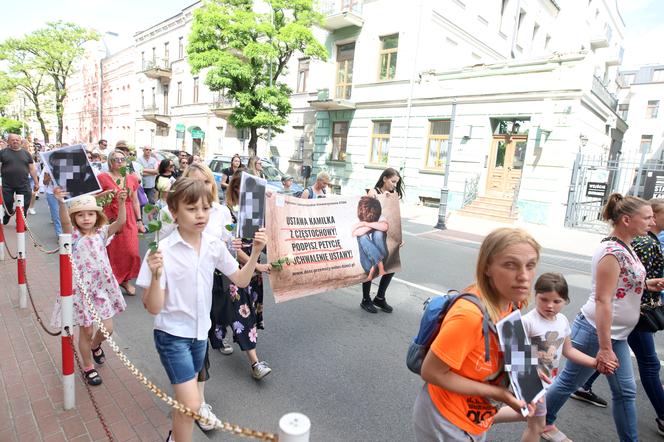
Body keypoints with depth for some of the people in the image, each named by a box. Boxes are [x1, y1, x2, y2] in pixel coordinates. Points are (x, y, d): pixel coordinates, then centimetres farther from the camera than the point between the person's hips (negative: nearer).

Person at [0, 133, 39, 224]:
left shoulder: (26, 153, 8)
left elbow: (32, 169, 9)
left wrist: (36, 183, 7)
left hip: (24, 186, 1)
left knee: (23, 206, 2)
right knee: (7, 206, 8)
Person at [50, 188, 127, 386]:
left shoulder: (101, 233, 0)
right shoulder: (73, 235, -8)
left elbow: (121, 221, -15)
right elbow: (65, 222, -29)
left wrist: (121, 202, -30)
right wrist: (61, 203, -46)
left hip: (102, 287, 3)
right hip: (81, 289, -3)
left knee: (107, 328, 9)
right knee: (86, 331, 9)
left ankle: (95, 345, 44)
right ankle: (88, 367, 31)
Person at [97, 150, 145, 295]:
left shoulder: (132, 178, 7)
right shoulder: (103, 177, -5)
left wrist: (139, 220, 10)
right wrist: (107, 193, -18)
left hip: (129, 219, 3)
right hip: (111, 219, -3)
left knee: (131, 252, 0)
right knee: (113, 252, 4)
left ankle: (126, 280, 22)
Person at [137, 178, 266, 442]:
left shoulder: (214, 246, -8)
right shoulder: (163, 251, -22)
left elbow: (241, 280, 1)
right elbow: (153, 308, -19)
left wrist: (255, 252, -12)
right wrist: (156, 275, -37)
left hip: (200, 331, 5)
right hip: (172, 334, -5)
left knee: (186, 395, 25)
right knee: (191, 404, -9)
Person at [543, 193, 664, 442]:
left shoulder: (623, 248, 6)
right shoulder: (612, 252, -23)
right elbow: (602, 300, -26)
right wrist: (604, 347, -25)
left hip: (615, 333, 9)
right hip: (597, 332, -9)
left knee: (625, 391, 16)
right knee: (570, 382, 9)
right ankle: (543, 421, 29)